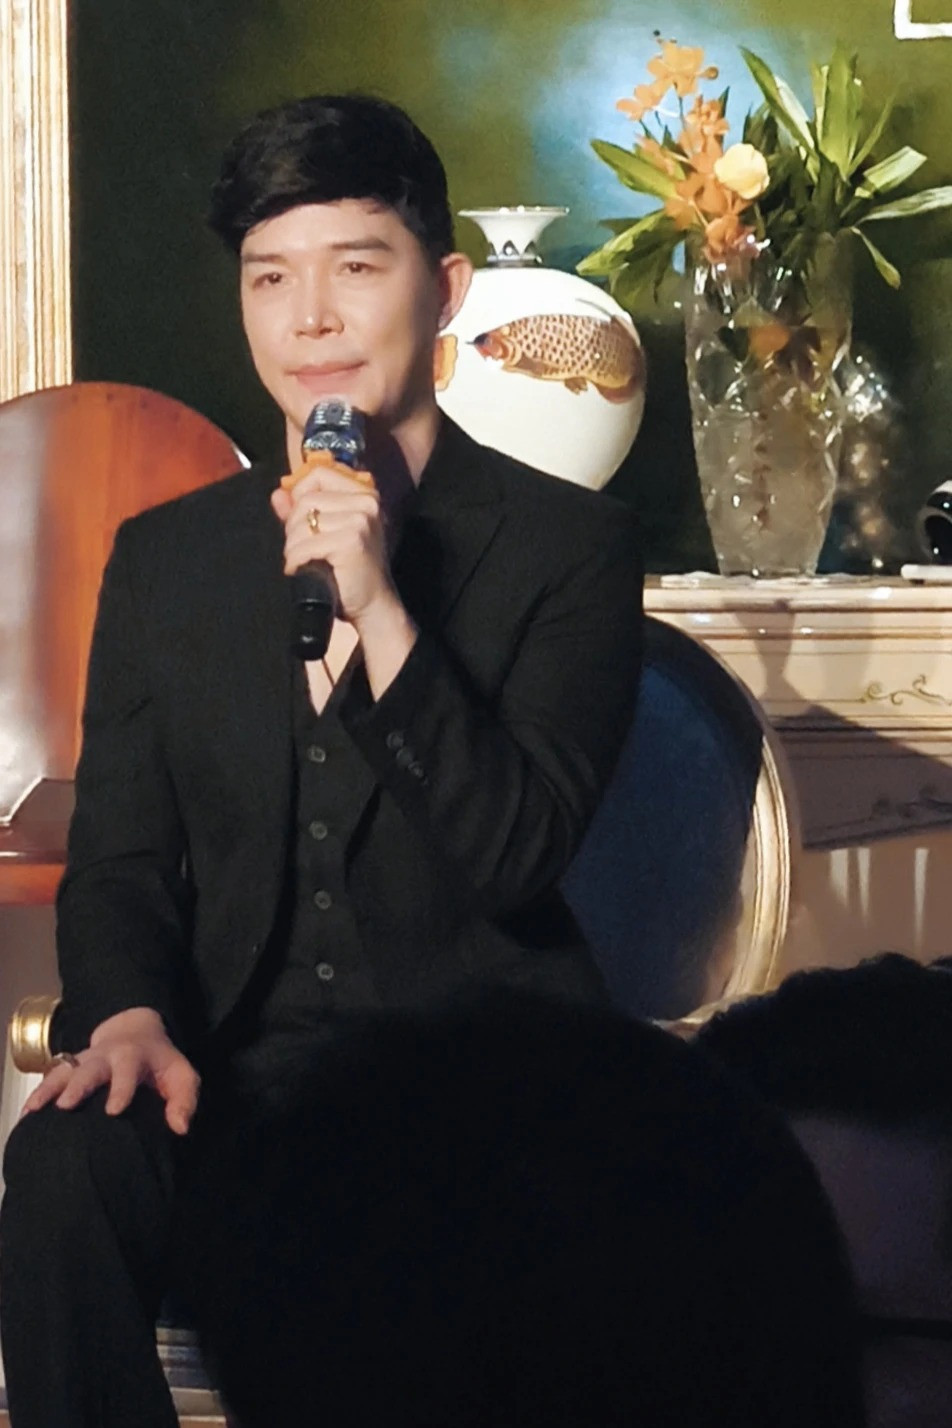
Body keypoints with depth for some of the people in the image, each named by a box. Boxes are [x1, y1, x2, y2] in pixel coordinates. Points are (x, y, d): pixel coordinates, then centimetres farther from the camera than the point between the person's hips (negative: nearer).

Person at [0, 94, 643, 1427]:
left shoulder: (569, 543, 4)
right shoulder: (164, 559, 16)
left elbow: (518, 855, -6)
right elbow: (116, 859, 12)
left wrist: (378, 611, -16)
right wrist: (131, 1015, -10)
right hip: (235, 1065, 3)